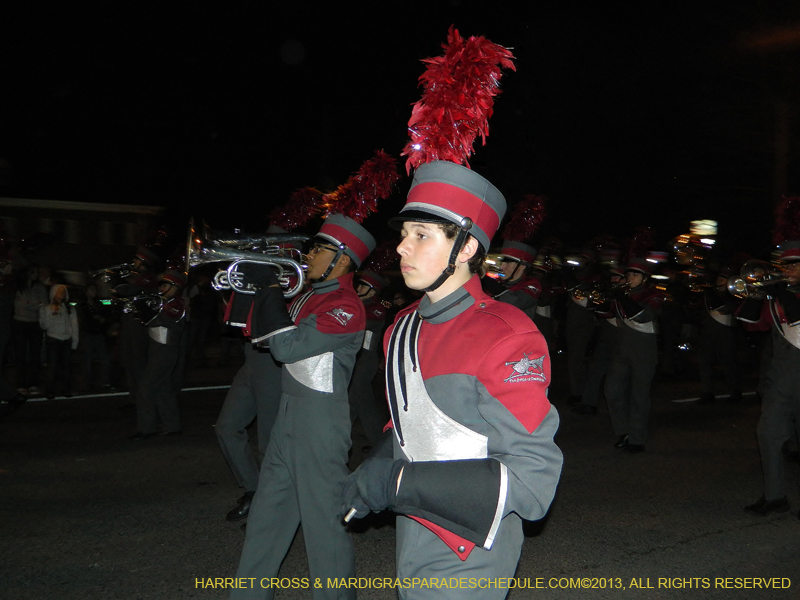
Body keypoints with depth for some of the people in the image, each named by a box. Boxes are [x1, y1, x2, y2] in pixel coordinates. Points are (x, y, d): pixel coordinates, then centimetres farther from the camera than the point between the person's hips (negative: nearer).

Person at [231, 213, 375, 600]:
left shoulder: (346, 307, -17)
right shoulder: (309, 296, 12)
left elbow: (287, 346, -23)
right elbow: (263, 337, 13)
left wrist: (271, 291, -12)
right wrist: (268, 290, 2)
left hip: (320, 419, -10)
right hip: (290, 412, 10)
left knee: (323, 516, 0)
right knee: (269, 509, 18)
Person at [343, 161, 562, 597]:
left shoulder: (507, 339, -22)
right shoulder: (403, 328, 4)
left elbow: (531, 482, -26)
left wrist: (397, 483, -27)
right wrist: (372, 472, -4)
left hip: (466, 564, -7)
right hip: (410, 545, 7)